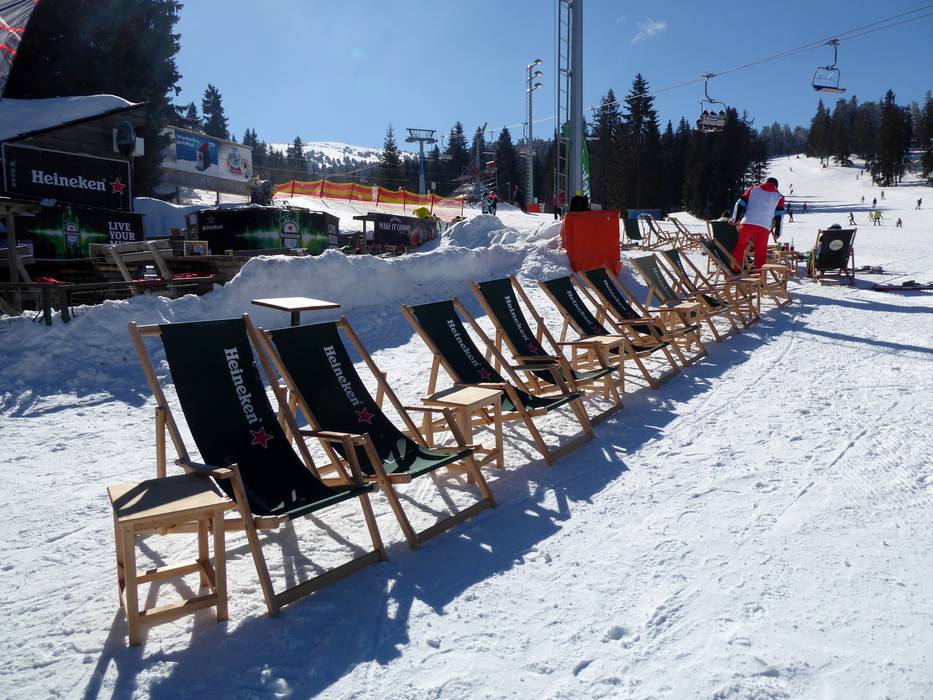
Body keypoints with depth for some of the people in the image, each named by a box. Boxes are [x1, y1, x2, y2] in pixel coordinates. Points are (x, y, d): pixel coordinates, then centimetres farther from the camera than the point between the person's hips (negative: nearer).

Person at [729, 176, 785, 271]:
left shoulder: (753, 189, 18)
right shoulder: (778, 197, 18)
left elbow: (740, 204, 13)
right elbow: (779, 215, 12)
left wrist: (735, 219, 20)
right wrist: (777, 232, 15)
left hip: (746, 223, 0)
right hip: (764, 227, 0)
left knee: (739, 246, 10)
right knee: (761, 252, 7)